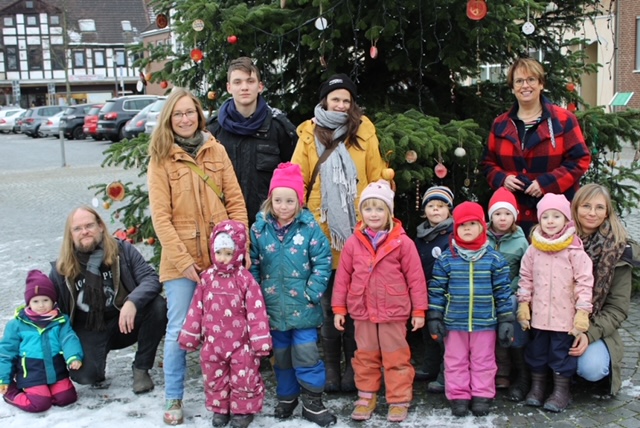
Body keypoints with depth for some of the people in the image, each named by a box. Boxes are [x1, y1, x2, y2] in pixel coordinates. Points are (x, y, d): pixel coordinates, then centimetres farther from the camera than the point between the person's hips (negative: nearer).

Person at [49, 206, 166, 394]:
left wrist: (132, 302, -36)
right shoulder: (61, 269, -4)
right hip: (88, 331, -1)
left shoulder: (122, 250, -7)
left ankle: (141, 369, -9)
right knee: (84, 375, -28)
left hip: (125, 323, 1)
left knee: (157, 305, -28)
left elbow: (151, 278, -16)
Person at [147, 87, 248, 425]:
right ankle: (173, 399, 18)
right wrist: (183, 260, -13)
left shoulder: (216, 151, 6)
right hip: (181, 261, -2)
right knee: (179, 331, 3)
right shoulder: (161, 158, -2)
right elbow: (160, 216, -7)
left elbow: (235, 200, 5)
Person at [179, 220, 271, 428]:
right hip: (213, 343, 4)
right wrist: (189, 336, 9)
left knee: (244, 378, 6)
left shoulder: (244, 279, -12)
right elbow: (196, 309, 6)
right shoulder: (207, 278, 0)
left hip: (240, 343, -4)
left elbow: (256, 311, -12)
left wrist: (260, 341, -14)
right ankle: (220, 409, 33)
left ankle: (243, 410, 25)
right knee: (214, 378, 15)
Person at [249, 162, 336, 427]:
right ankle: (286, 398, 32)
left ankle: (313, 402, 13)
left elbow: (323, 261, -8)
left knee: (306, 354, -2)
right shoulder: (259, 228, -3)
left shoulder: (309, 227, -8)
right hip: (274, 306, 3)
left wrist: (313, 292, -13)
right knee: (281, 355, 15)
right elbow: (253, 266, 3)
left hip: (303, 306, -2)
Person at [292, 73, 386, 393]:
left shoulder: (363, 132, 5)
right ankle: (331, 367, 17)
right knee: (327, 304, 6)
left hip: (359, 234, 0)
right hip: (322, 235, 0)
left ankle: (354, 367, 18)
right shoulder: (309, 134, 6)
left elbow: (377, 179, 3)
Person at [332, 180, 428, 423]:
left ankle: (399, 400, 19)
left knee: (396, 358, 7)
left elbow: (415, 278, -4)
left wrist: (419, 310, -4)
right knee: (365, 356, 15)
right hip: (362, 311, 3)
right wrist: (338, 308, 3)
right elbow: (342, 277, 4)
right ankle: (366, 397, 29)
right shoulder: (353, 242, 0)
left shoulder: (402, 242, -8)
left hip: (394, 311, -3)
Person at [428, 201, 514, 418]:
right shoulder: (445, 259, -2)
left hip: (485, 323, 0)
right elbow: (436, 291, 2)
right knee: (456, 362, 9)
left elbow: (503, 292, 1)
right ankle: (458, 397, 20)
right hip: (454, 323, 0)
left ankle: (482, 397, 23)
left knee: (483, 362, 11)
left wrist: (506, 320, -1)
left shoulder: (494, 259, -2)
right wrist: (434, 318, -2)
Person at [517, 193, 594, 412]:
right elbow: (526, 277, 9)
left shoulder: (574, 250, -9)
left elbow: (584, 281, -9)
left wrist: (582, 310, -12)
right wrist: (523, 303, 5)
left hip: (564, 314, -3)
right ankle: (537, 387, 30)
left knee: (561, 353, 5)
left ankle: (561, 390, 20)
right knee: (537, 351, 14)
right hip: (539, 313, 4)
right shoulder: (534, 249, 3)